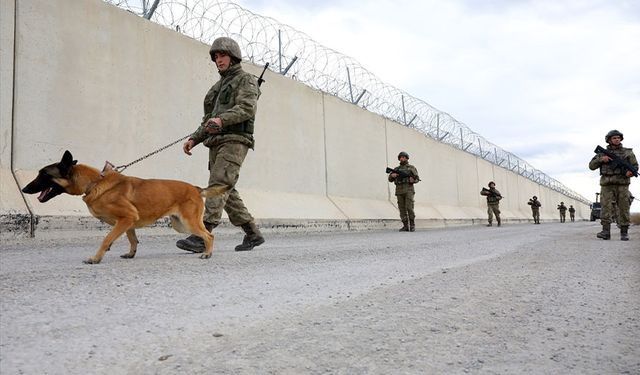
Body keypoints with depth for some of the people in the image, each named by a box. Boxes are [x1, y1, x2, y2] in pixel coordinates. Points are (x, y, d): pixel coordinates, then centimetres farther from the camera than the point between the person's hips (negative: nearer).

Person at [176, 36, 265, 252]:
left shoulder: (246, 80, 4)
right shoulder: (218, 87, 29)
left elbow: (247, 108, -17)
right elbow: (208, 122, 26)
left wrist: (221, 119, -33)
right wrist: (194, 139, 10)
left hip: (235, 140, -8)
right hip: (217, 143, 8)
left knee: (218, 186, -20)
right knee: (227, 193, 4)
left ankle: (201, 237, -27)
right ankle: (253, 234, 12)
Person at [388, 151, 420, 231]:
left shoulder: (411, 168, 7)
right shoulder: (397, 169, 17)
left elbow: (417, 178, 2)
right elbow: (390, 179, 14)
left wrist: (413, 180, -21)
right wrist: (392, 175, -8)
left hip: (409, 190, -4)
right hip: (399, 191, 4)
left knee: (409, 208, -14)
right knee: (402, 209, 1)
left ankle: (412, 225, -4)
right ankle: (405, 226, 4)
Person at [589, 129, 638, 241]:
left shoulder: (628, 152, 12)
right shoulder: (603, 153, 12)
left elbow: (635, 165, 10)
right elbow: (591, 166, 9)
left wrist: (631, 171, -13)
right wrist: (601, 159, -8)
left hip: (622, 184, 0)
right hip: (607, 184, 0)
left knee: (623, 208, -1)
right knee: (606, 207, -10)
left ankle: (624, 232, 5)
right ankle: (606, 231, -14)